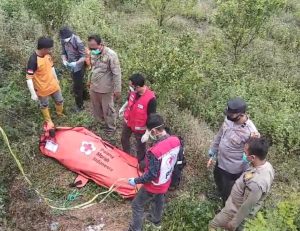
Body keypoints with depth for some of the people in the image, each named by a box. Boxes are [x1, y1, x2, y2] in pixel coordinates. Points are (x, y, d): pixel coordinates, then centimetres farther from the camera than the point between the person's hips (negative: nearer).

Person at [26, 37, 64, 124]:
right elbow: (29, 78, -27)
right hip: (42, 88, -6)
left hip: (53, 84, 6)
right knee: (44, 105, 18)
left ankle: (60, 114, 52)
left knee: (59, 100, 22)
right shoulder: (33, 60, -30)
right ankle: (48, 121, 42)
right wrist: (33, 93, -25)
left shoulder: (47, 54, -8)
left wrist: (56, 79, 21)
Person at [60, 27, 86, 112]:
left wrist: (76, 63, -39)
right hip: (72, 67, 6)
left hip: (78, 67, -6)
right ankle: (84, 97, 44)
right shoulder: (63, 41, -6)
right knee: (80, 84, 23)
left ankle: (79, 106, 17)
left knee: (77, 87, 1)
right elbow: (63, 53, 4)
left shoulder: (78, 42, -26)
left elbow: (84, 57, -24)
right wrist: (64, 61, -15)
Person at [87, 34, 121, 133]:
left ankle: (110, 128, 31)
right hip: (93, 87, 6)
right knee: (96, 107, 23)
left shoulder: (111, 55, -24)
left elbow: (116, 73, -20)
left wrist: (117, 90, -18)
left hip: (106, 88, -6)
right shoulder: (93, 53, -2)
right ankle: (100, 121, 47)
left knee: (108, 109, 10)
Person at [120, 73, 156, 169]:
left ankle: (141, 162, 43)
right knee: (124, 139, 28)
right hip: (128, 122, 7)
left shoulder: (150, 99, -35)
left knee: (140, 145, 17)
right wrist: (123, 108, 22)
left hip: (139, 127, -7)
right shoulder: (134, 91, -17)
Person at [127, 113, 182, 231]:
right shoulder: (176, 140, -17)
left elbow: (152, 175, -29)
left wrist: (135, 181, -15)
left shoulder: (155, 151, -38)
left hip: (154, 186, -7)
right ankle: (156, 220, 59)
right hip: (166, 182, 7)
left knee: (137, 205, 18)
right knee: (158, 200, 34)